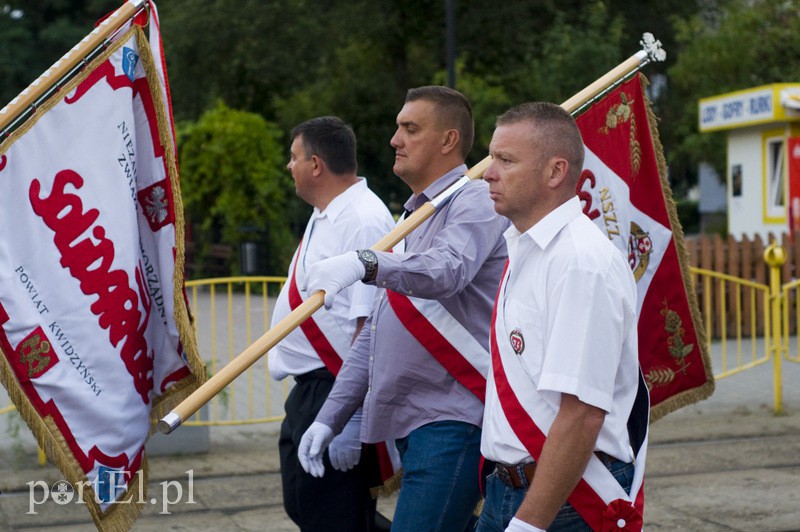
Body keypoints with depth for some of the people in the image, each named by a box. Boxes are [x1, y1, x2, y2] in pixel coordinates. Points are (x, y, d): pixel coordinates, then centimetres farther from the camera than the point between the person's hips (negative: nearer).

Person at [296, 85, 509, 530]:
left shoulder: (475, 201, -5)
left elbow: (448, 269, -28)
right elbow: (375, 334, 22)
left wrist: (364, 263, -43)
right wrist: (331, 417, 16)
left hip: (452, 421, -9)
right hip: (410, 425, 9)